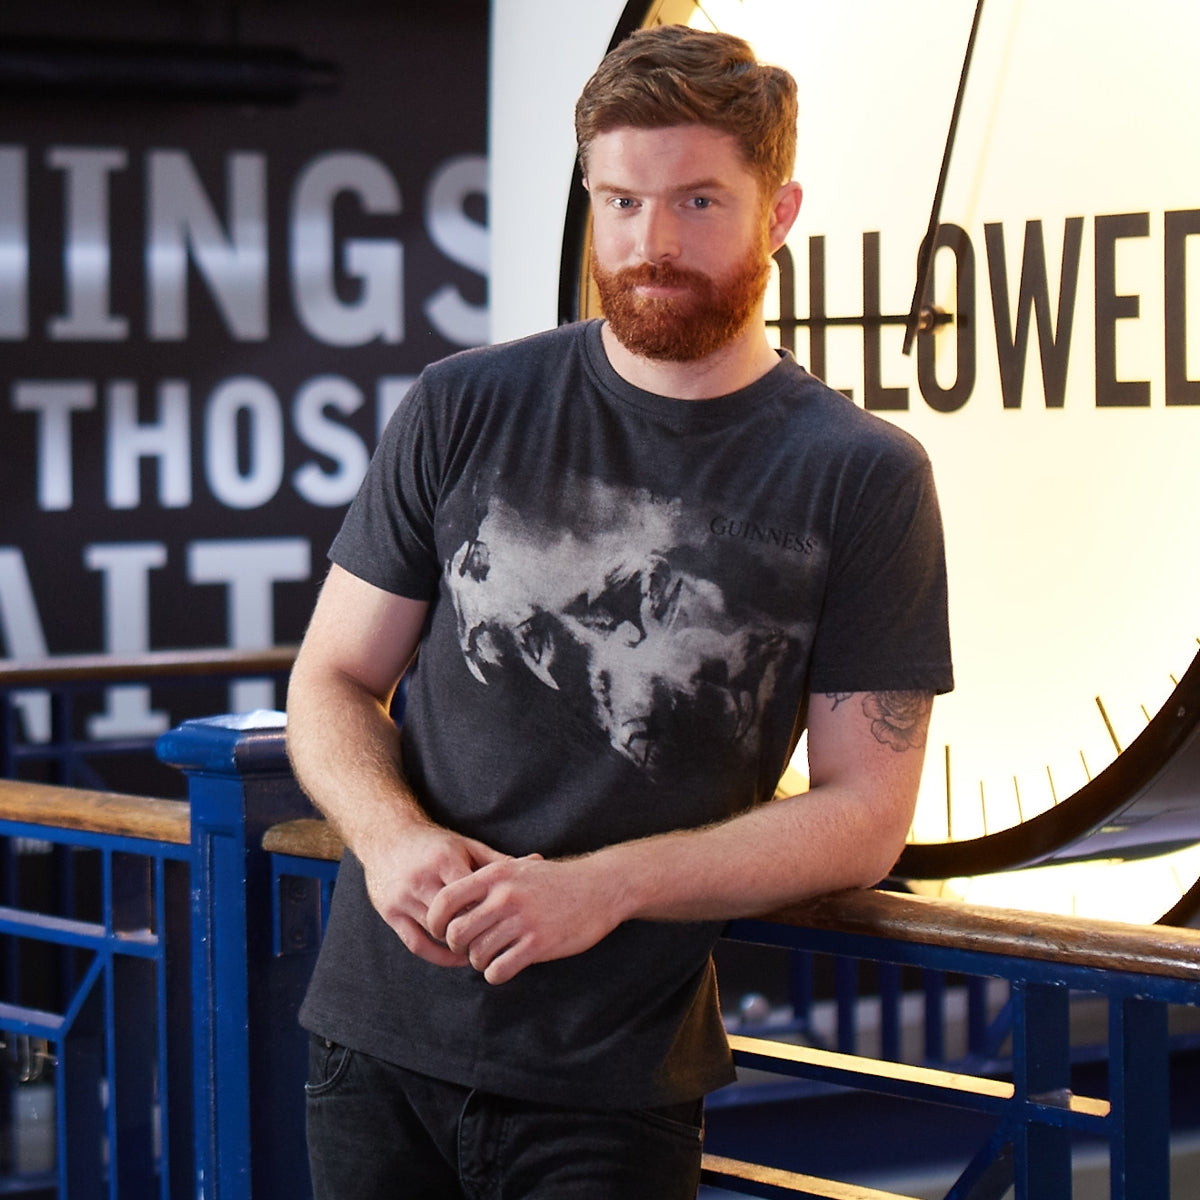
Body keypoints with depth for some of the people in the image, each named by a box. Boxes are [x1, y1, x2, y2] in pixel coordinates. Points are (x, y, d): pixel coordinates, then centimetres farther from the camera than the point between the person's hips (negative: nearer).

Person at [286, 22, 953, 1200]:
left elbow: (865, 815, -5)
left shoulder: (865, 478, -3)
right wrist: (391, 835, -14)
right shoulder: (463, 409, 4)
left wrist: (603, 885, -17)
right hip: (379, 1038, 2)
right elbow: (331, 681, 8)